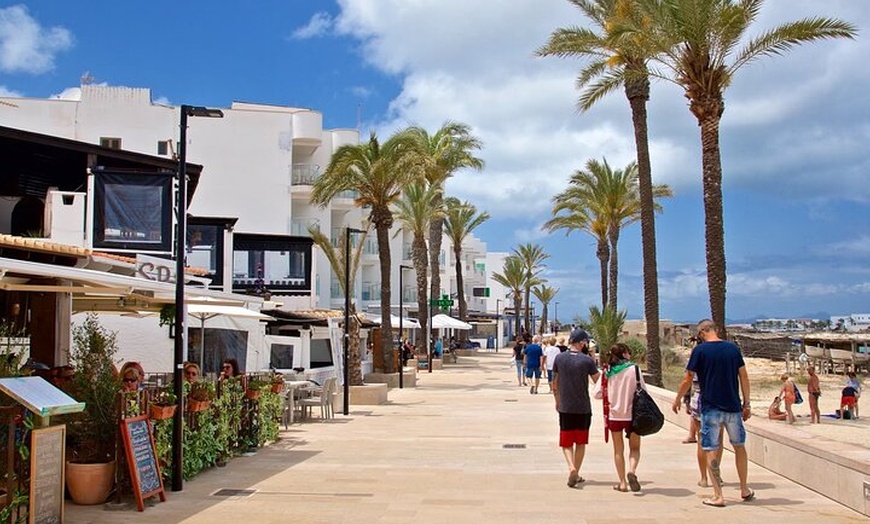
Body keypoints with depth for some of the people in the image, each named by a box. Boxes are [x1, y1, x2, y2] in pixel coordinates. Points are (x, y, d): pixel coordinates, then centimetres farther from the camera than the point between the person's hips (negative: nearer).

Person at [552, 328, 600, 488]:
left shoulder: (559, 358, -1)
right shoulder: (587, 360, -10)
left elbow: (555, 384, 8)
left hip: (565, 408, 1)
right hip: (583, 408, -1)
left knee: (566, 442, 8)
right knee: (580, 442, 13)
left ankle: (571, 468, -15)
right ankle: (576, 474, 16)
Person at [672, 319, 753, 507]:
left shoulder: (700, 350, -7)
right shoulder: (733, 348, 4)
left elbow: (688, 379, -5)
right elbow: (744, 377, 5)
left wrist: (677, 400, 9)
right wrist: (746, 404, 12)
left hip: (710, 408, -4)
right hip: (733, 407, 4)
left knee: (711, 450, 3)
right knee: (739, 446, 19)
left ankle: (718, 496, 2)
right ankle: (745, 491, 28)